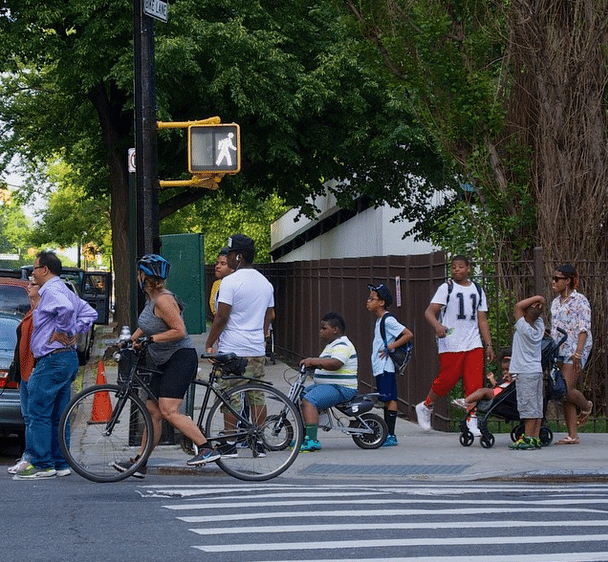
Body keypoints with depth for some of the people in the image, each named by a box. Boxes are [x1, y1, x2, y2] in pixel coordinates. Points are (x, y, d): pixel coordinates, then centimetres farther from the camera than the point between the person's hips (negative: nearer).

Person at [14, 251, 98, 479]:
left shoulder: (51, 291, -12)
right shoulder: (65, 291, 19)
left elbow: (65, 308, -33)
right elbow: (89, 313, 20)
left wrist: (62, 332, -19)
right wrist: (75, 332, 9)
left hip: (53, 360, -10)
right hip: (69, 359, 10)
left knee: (38, 413, -7)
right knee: (57, 416, 12)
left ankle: (42, 464, -8)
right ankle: (61, 464, 14)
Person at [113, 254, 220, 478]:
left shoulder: (163, 300, -18)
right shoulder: (151, 298, 13)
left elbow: (180, 331, -23)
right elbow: (146, 325, 31)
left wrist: (152, 339, -23)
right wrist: (131, 340, 20)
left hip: (180, 358, -10)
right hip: (165, 363, 10)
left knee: (169, 411, -19)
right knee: (152, 412, 9)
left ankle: (207, 449, -18)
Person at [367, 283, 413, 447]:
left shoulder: (388, 320, -13)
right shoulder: (379, 321, 16)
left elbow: (409, 335, -19)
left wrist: (390, 347, -19)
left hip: (386, 368, -10)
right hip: (379, 368, 10)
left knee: (390, 400, -9)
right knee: (386, 400, 11)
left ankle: (391, 436, -9)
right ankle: (387, 435, 14)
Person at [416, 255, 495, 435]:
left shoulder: (477, 290, 17)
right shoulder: (446, 288, 2)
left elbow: (482, 320, 20)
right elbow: (429, 312, -7)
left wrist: (488, 344, 12)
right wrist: (437, 325, -28)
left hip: (474, 345, 4)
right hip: (450, 345, -4)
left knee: (475, 384, -5)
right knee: (447, 380, -3)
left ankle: (471, 422, -1)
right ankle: (425, 407, 21)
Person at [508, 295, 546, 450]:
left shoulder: (524, 328, -16)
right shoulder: (539, 325, 4)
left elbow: (518, 306, -14)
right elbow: (538, 314, 20)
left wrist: (536, 298, -11)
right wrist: (539, 302, -1)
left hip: (525, 373, -8)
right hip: (537, 371, 8)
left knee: (528, 406, -7)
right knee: (536, 407, 7)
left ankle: (528, 439, -7)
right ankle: (536, 438, 9)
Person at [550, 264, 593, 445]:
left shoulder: (580, 300, -6)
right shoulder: (556, 302, 15)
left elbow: (584, 329, -12)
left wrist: (578, 353, -21)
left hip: (575, 351, -7)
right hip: (559, 352, 7)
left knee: (566, 390, -17)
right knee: (564, 395, 2)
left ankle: (586, 406, 16)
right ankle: (572, 435, 5)